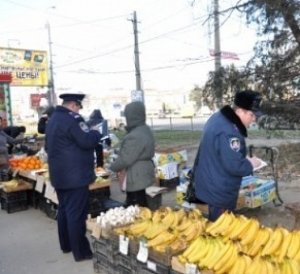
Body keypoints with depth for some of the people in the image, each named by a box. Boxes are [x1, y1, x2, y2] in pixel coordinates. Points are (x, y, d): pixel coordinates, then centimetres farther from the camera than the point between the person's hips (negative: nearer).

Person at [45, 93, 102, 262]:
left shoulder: (53, 119, 14)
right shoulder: (72, 119, -18)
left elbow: (49, 146, 23)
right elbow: (87, 141, -22)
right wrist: (96, 133, -4)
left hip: (59, 174, 10)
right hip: (75, 176, -10)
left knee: (64, 210, 18)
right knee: (77, 214, -3)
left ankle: (66, 245, 31)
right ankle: (80, 251, 5)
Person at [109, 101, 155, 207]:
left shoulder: (135, 136, -25)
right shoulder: (145, 129, 7)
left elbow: (125, 159, -20)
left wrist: (113, 167, -2)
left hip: (137, 179, -10)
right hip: (143, 176, 10)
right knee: (143, 209, 17)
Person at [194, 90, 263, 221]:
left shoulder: (218, 118, 3)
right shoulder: (228, 132, -30)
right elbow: (235, 166, -29)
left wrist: (245, 158, 8)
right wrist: (251, 164, -10)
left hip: (210, 185, 10)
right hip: (219, 191, -10)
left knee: (214, 223, 25)